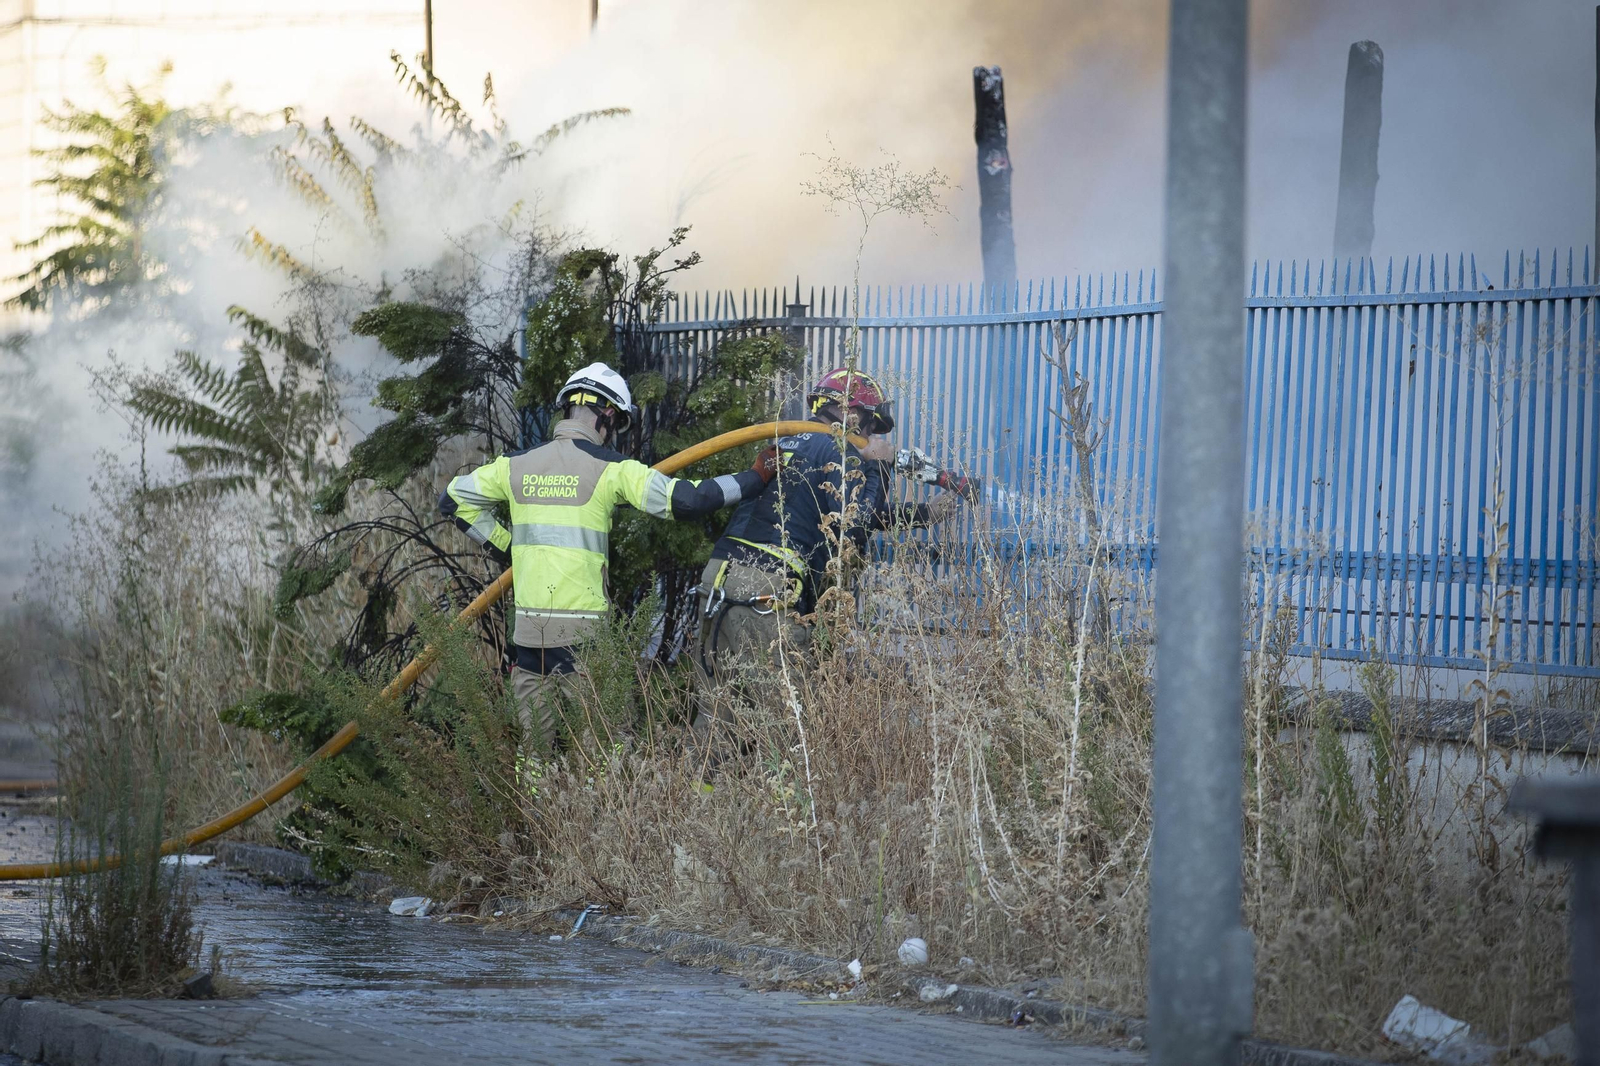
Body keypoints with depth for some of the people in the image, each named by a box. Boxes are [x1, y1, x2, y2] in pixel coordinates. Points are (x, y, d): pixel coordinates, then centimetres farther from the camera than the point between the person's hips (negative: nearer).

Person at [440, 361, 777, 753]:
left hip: (528, 626, 5)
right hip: (582, 629, -5)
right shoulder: (610, 469, -6)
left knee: (535, 746, 13)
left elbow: (454, 500, 17)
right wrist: (757, 476, -1)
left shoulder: (516, 466, 8)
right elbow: (686, 500, -11)